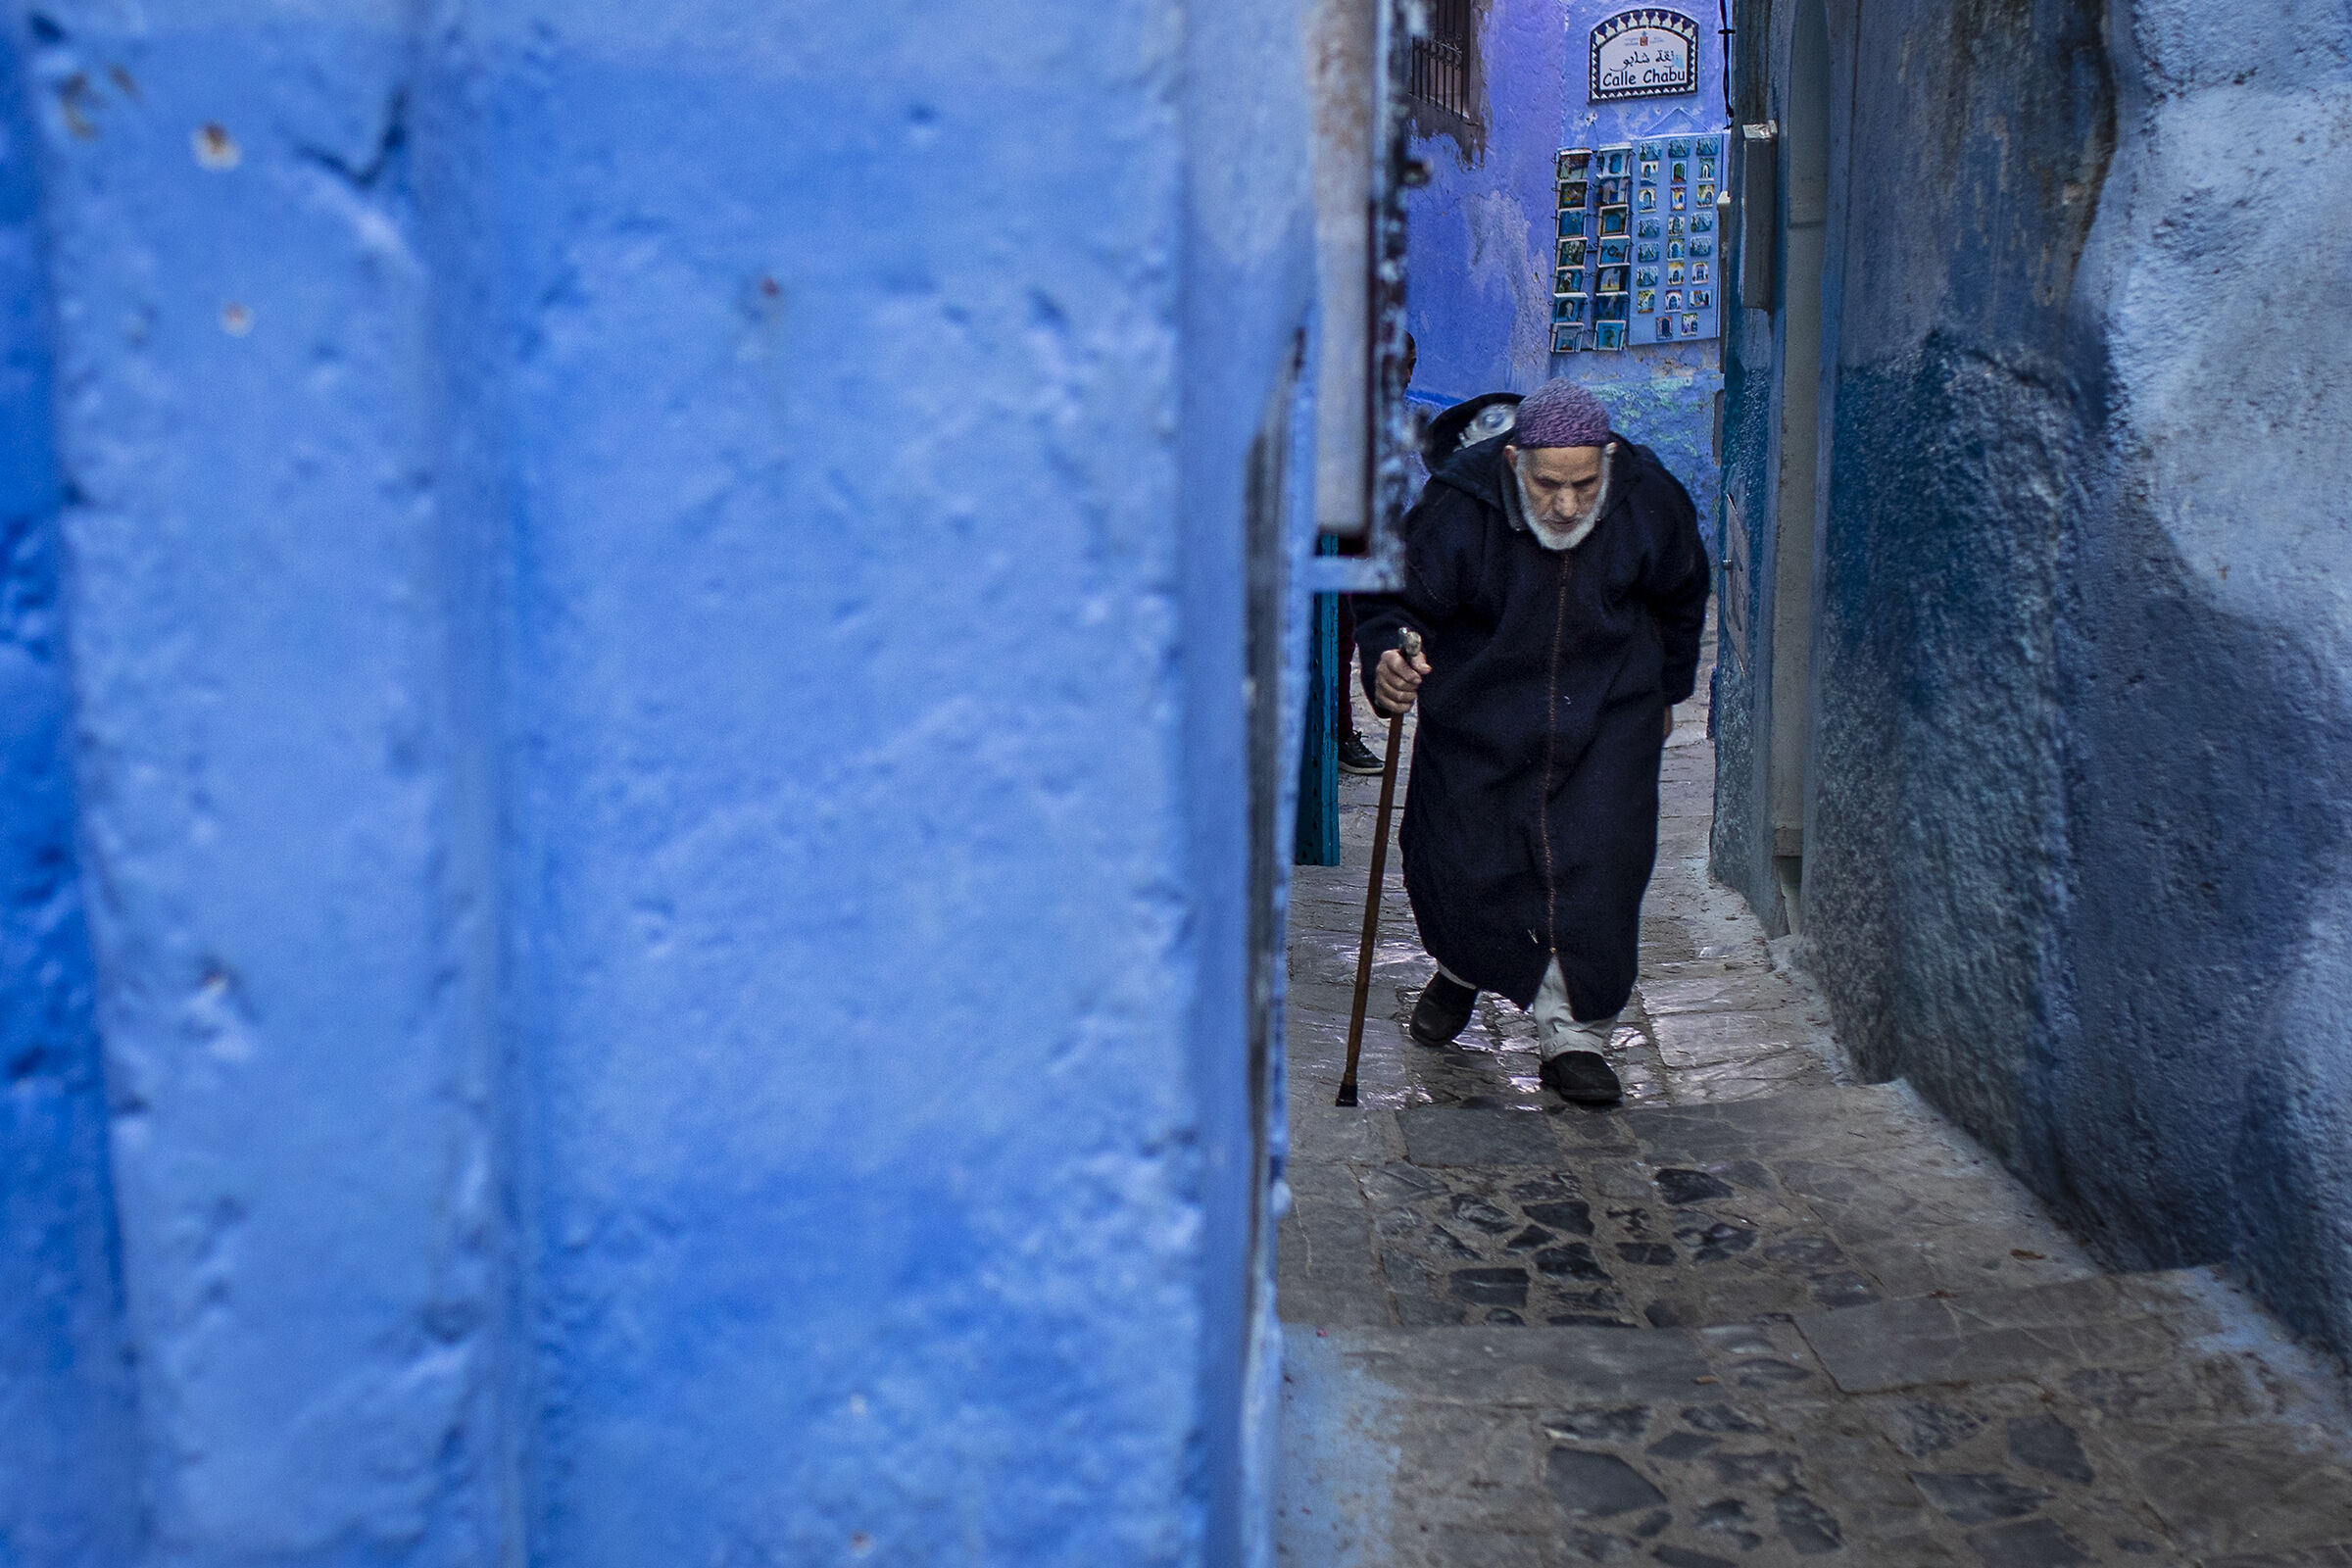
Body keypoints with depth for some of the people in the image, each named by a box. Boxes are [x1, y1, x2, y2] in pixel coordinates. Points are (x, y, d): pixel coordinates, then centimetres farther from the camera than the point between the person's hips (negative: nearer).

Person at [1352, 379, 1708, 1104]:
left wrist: (1667, 691, 19)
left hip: (1608, 715, 1)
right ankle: (1464, 968, 39)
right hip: (1477, 713, -1)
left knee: (1597, 867, -9)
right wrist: (1386, 661, -37)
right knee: (1459, 863, 4)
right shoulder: (1457, 506, -22)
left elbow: (1681, 599, 8)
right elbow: (1393, 596, -15)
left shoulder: (1651, 501, -13)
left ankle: (1575, 1036, 4)